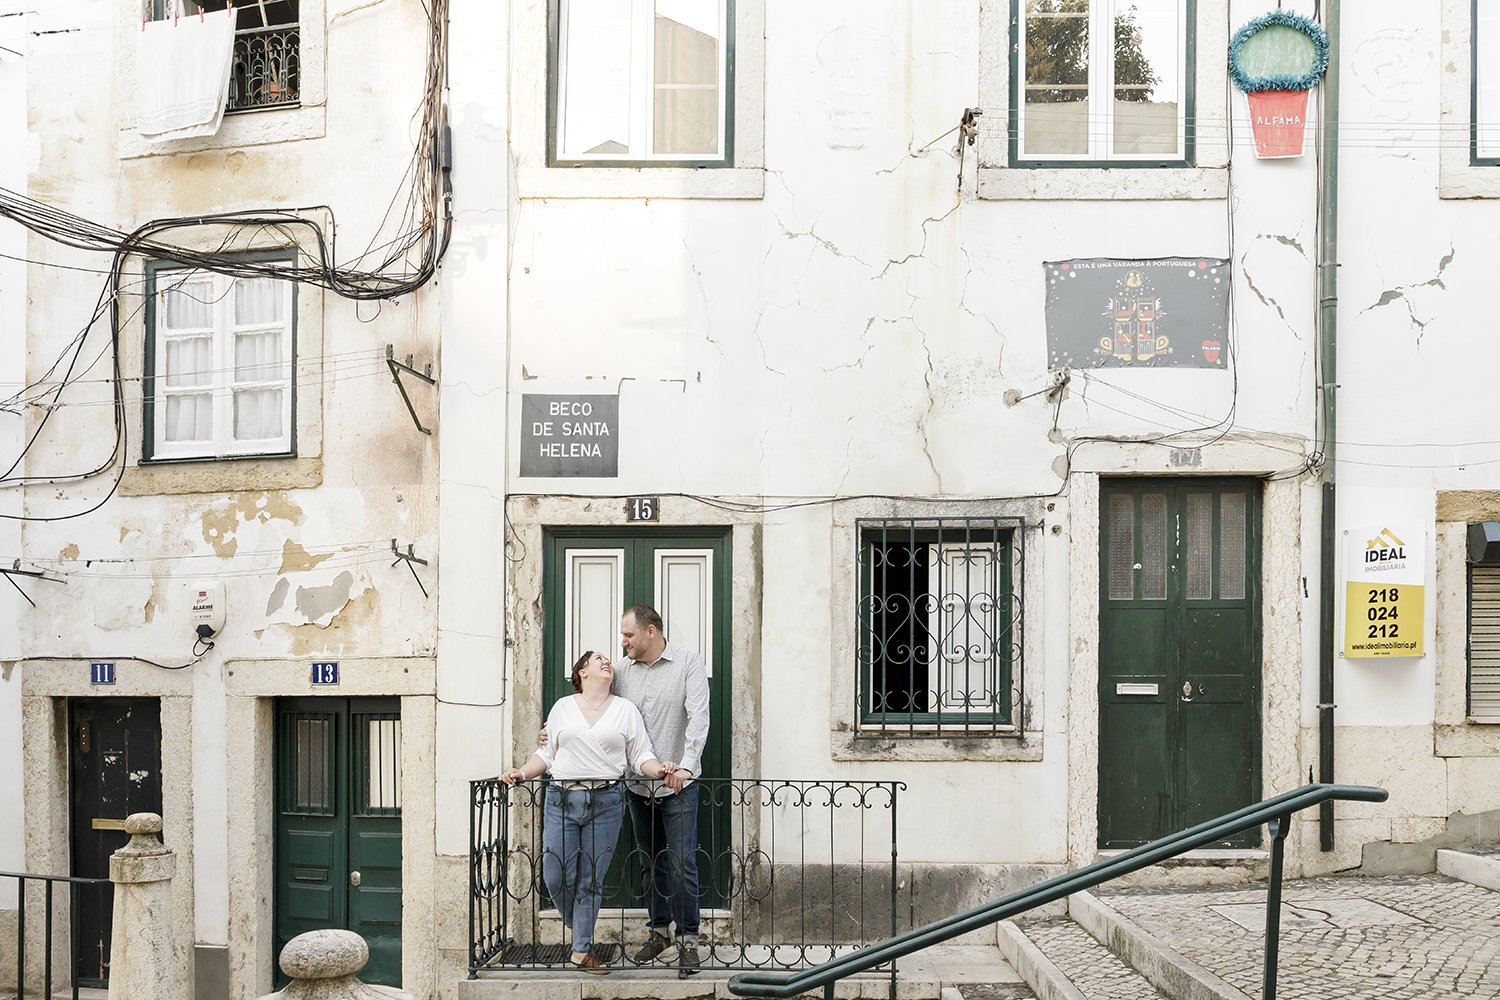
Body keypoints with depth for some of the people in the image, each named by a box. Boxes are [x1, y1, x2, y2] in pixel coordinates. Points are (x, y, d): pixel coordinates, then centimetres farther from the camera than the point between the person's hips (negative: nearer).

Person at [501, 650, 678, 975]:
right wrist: (521, 773, -2)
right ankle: (579, 929, 23)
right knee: (556, 876, -4)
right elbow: (546, 753, 13)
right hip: (561, 798, 1)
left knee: (591, 879, 1)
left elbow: (641, 757, 7)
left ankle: (581, 951, 11)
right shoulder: (563, 707, 12)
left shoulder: (625, 710, 11)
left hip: (605, 802, 0)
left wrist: (659, 769, -12)